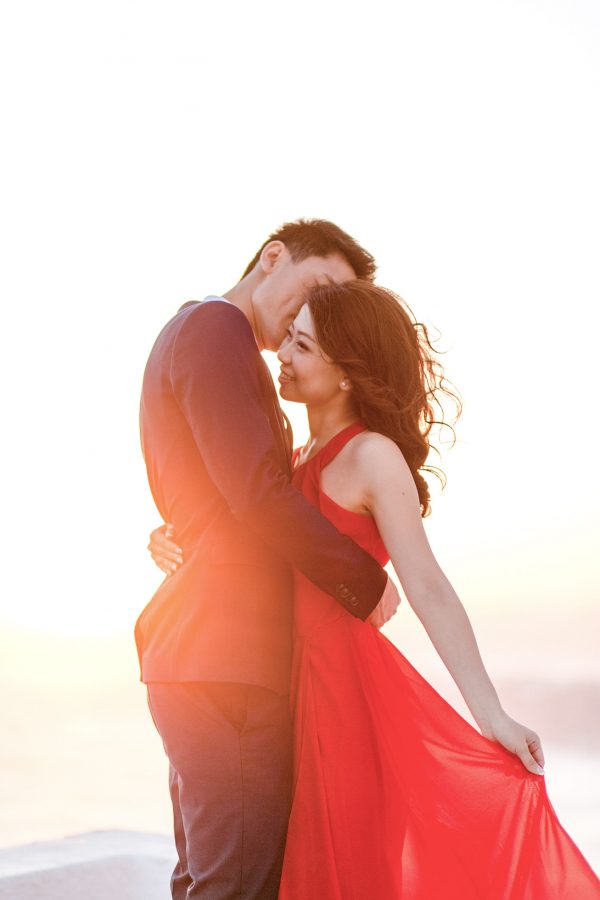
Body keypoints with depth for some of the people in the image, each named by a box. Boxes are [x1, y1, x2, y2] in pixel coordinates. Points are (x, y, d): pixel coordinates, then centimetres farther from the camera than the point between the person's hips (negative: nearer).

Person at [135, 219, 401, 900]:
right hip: (225, 659, -11)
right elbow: (257, 492, -18)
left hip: (195, 652, 11)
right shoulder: (214, 328, -8)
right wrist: (366, 582, -9)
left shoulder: (190, 334, 24)